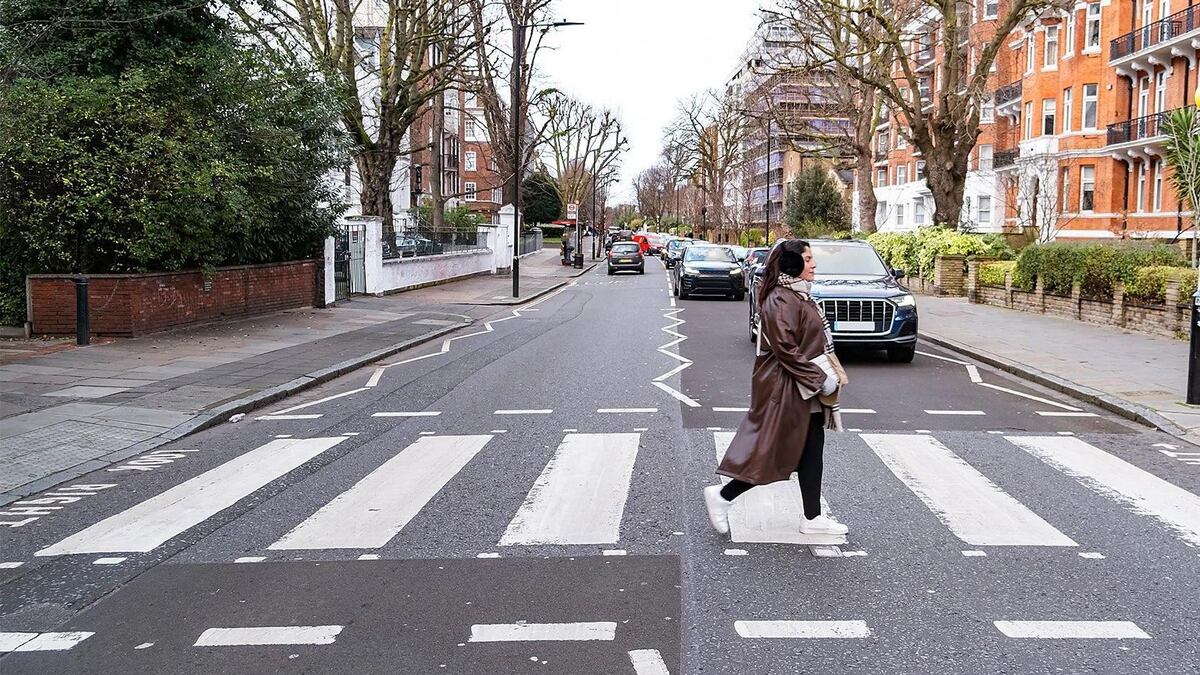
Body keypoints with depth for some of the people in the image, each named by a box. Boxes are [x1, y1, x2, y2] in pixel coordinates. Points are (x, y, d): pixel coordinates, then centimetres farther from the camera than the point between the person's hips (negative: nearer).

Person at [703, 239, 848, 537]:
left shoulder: (799, 296, 12)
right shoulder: (781, 300, -19)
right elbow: (785, 349, -23)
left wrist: (826, 375, 14)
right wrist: (819, 378, -20)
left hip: (805, 389, 10)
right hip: (785, 389, -10)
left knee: (812, 451, 12)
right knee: (775, 452, -3)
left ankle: (812, 518, 19)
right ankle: (722, 496, 10)